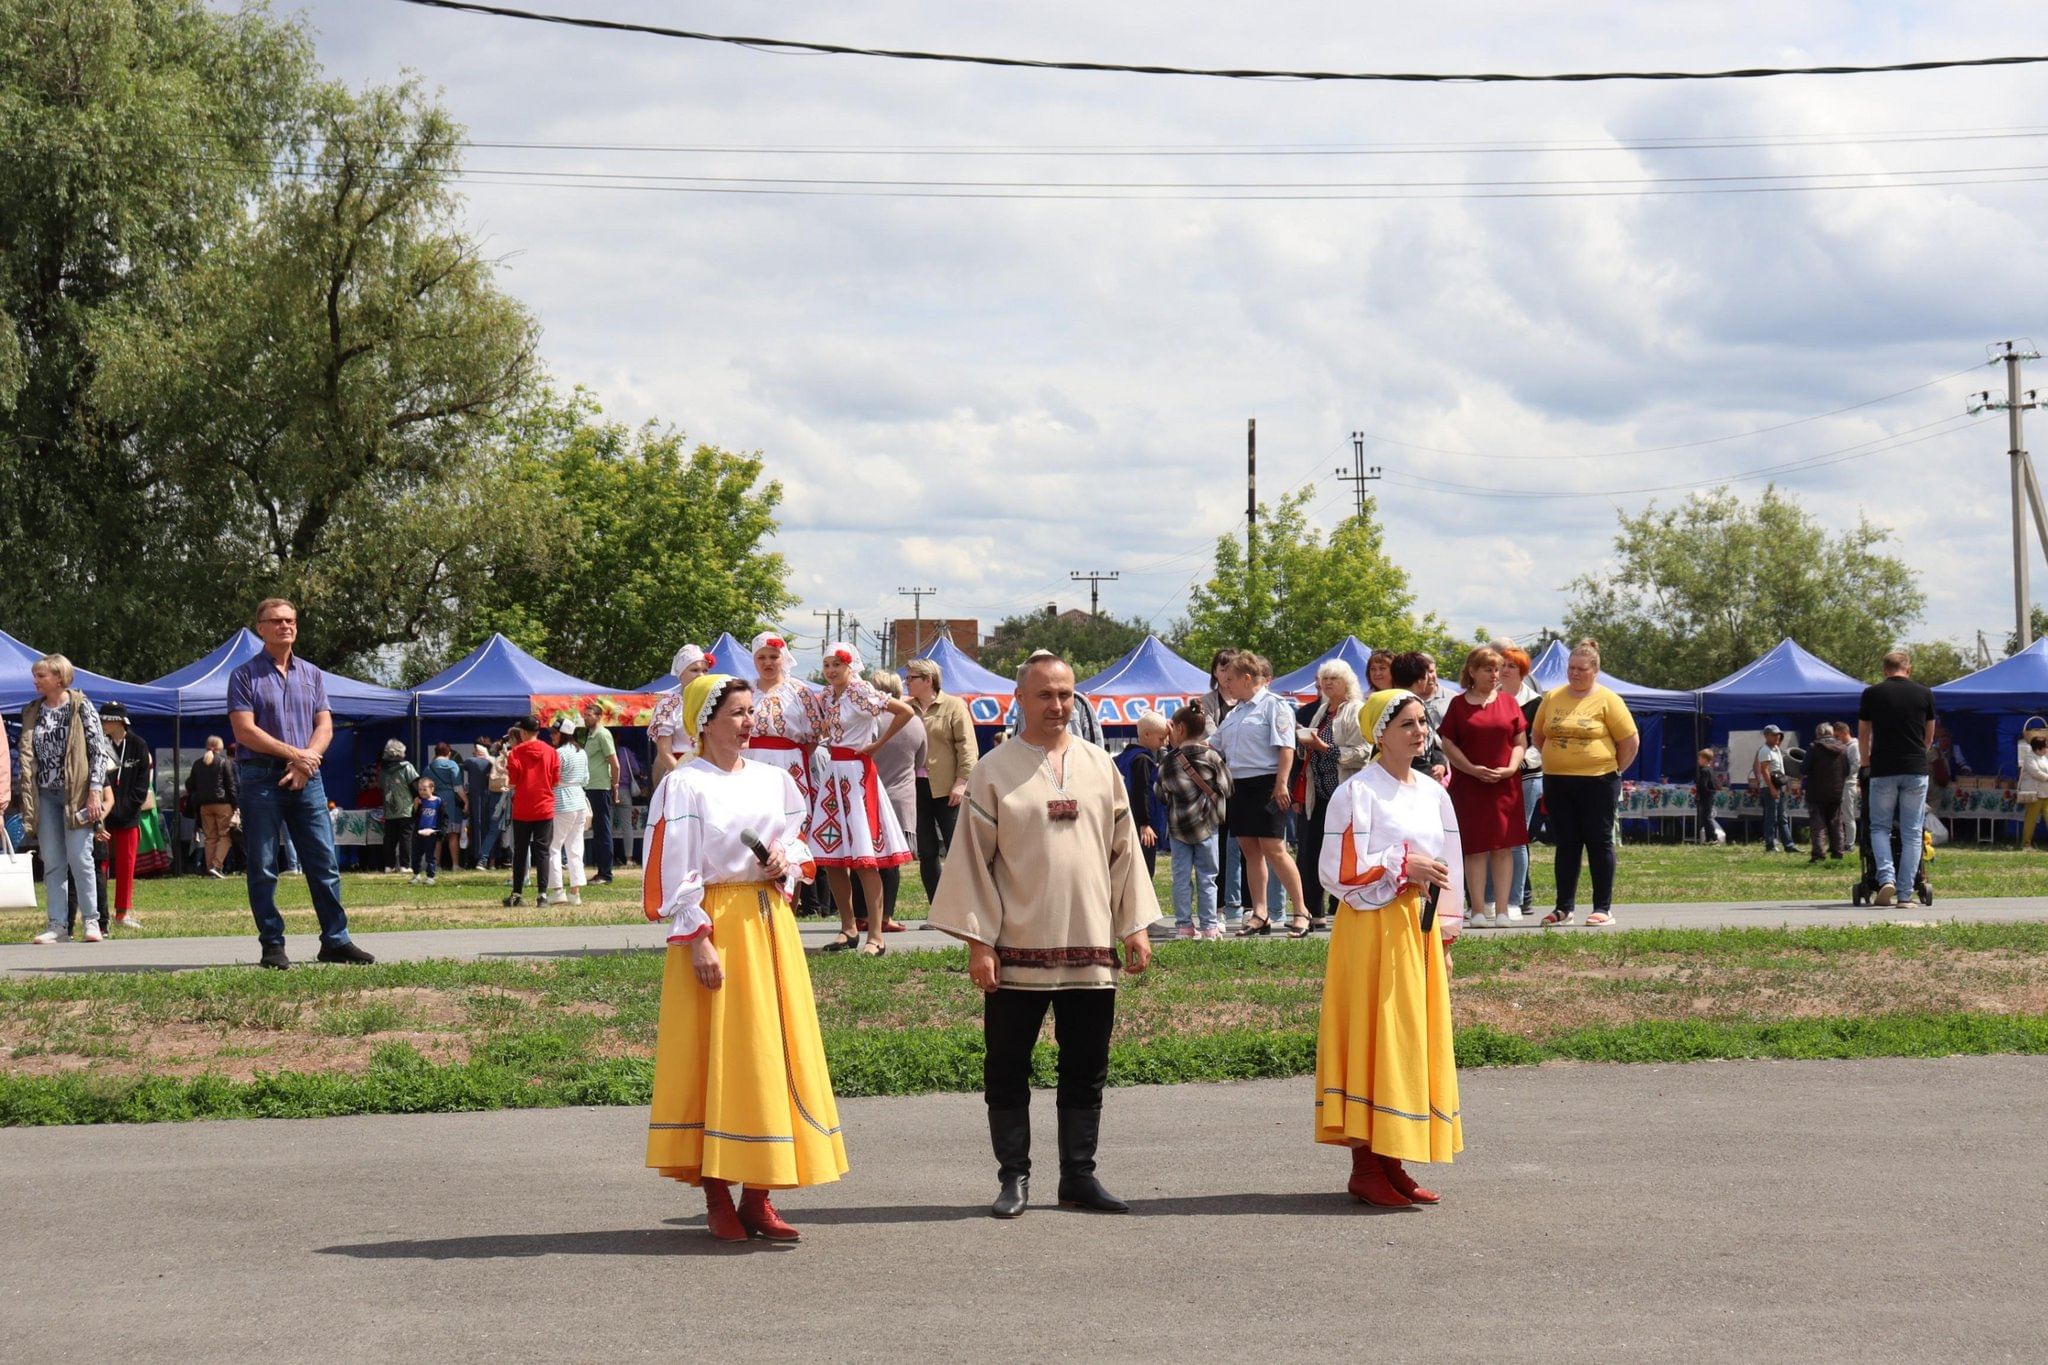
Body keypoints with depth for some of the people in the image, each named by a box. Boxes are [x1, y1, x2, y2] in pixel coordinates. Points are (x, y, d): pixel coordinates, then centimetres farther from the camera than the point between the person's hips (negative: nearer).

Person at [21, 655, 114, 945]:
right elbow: (27, 757, 10)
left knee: (79, 857, -8)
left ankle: (90, 920, 0)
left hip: (76, 791, -5)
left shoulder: (81, 707, -2)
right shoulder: (33, 712, 12)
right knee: (52, 863, 3)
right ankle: (57, 924, 4)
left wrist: (95, 791, -11)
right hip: (45, 795, 5)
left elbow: (99, 750, -4)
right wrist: (28, 799, 0)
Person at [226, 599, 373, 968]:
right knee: (263, 868, -1)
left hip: (306, 777, 4)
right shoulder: (245, 675, 1)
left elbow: (325, 727, 8)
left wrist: (307, 759, -10)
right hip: (260, 778, -4)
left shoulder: (312, 675, 15)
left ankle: (336, 940, 7)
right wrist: (293, 753, -11)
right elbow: (245, 731, -8)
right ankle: (272, 945, 4)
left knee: (325, 862, 2)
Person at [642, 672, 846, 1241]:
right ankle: (717, 1199, 4)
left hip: (770, 922, 6)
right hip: (715, 925, -6)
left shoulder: (774, 780, 12)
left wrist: (788, 862, -3)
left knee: (772, 1053, 4)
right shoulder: (683, 786, -5)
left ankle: (757, 1198, 10)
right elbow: (674, 872, -9)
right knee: (715, 1057, -3)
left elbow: (801, 845, 21)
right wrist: (697, 939, -16)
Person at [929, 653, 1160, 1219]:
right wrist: (978, 940, -8)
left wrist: (1135, 925, 7)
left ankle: (1079, 1176, 16)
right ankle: (1014, 1177, 12)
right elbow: (973, 859, -2)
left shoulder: (1100, 767, 9)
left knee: (1086, 1071, 7)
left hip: (1091, 948, 3)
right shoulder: (994, 772, -1)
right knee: (1007, 1070, 3)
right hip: (1017, 949, -3)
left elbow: (1124, 849, 13)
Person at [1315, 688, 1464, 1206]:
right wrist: (1402, 866, -16)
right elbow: (1339, 871, -14)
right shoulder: (1357, 793, -8)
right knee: (1373, 1040, -6)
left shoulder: (1434, 793, 12)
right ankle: (1365, 1167, -2)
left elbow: (1449, 870, 17)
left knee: (1416, 1042, 7)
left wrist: (1445, 933, 13)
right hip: (1373, 929, -7)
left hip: (1420, 931, 7)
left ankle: (1391, 1163, 14)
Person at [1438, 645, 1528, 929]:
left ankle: (1503, 911, 3)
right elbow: (1448, 745, 0)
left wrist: (1511, 768, -8)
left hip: (1505, 785, 2)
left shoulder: (1508, 701, 8)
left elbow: (1521, 742, 8)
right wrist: (1473, 769, -12)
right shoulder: (1458, 704, 4)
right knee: (1475, 847, -2)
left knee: (1504, 846, 0)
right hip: (1469, 786, -2)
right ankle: (1477, 910, 2)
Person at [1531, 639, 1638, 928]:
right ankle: (1564, 907, 12)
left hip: (1597, 782, -4)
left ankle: (1604, 907, 6)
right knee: (1566, 845, 8)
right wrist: (1558, 761, 13)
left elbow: (1631, 741, -3)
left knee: (1599, 843, 1)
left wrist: (1613, 770, 1)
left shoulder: (1607, 700, -4)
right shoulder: (1552, 698, 7)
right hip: (1557, 783, 4)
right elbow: (1537, 735, 18)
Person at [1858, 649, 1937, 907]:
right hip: (1916, 769, 1)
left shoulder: (1871, 694, 2)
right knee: (1911, 833, 5)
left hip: (1883, 770, -1)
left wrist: (1866, 761, 29)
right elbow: (1929, 737, 15)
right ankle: (1905, 894, 1)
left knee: (1880, 827, 11)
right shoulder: (1924, 694, 5)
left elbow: (1863, 735, 12)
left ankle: (1886, 878, -11)